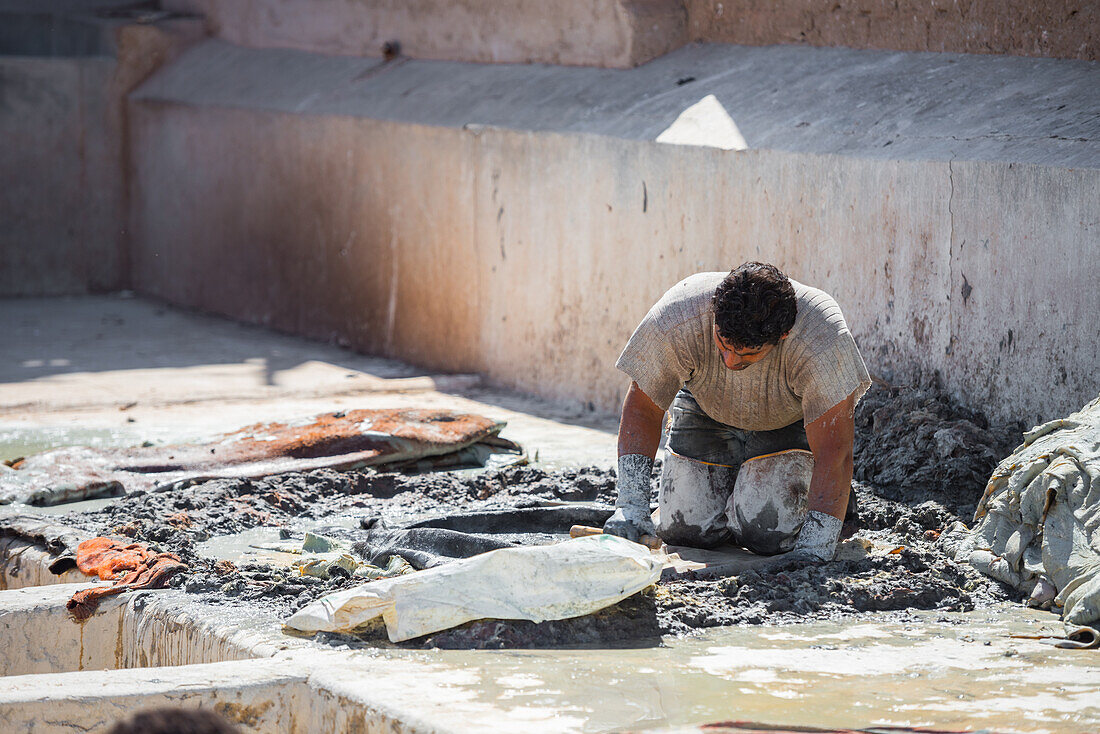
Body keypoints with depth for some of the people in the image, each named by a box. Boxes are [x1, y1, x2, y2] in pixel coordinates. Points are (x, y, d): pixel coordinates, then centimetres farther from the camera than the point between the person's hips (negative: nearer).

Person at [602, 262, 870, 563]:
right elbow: (641, 408, -22)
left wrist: (814, 549, -49)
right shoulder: (675, 320, -36)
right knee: (682, 530, -7)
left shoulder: (822, 338, -42)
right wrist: (631, 506, -33)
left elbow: (833, 453, -41)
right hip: (706, 412, 2)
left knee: (766, 533, -19)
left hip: (789, 422, -2)